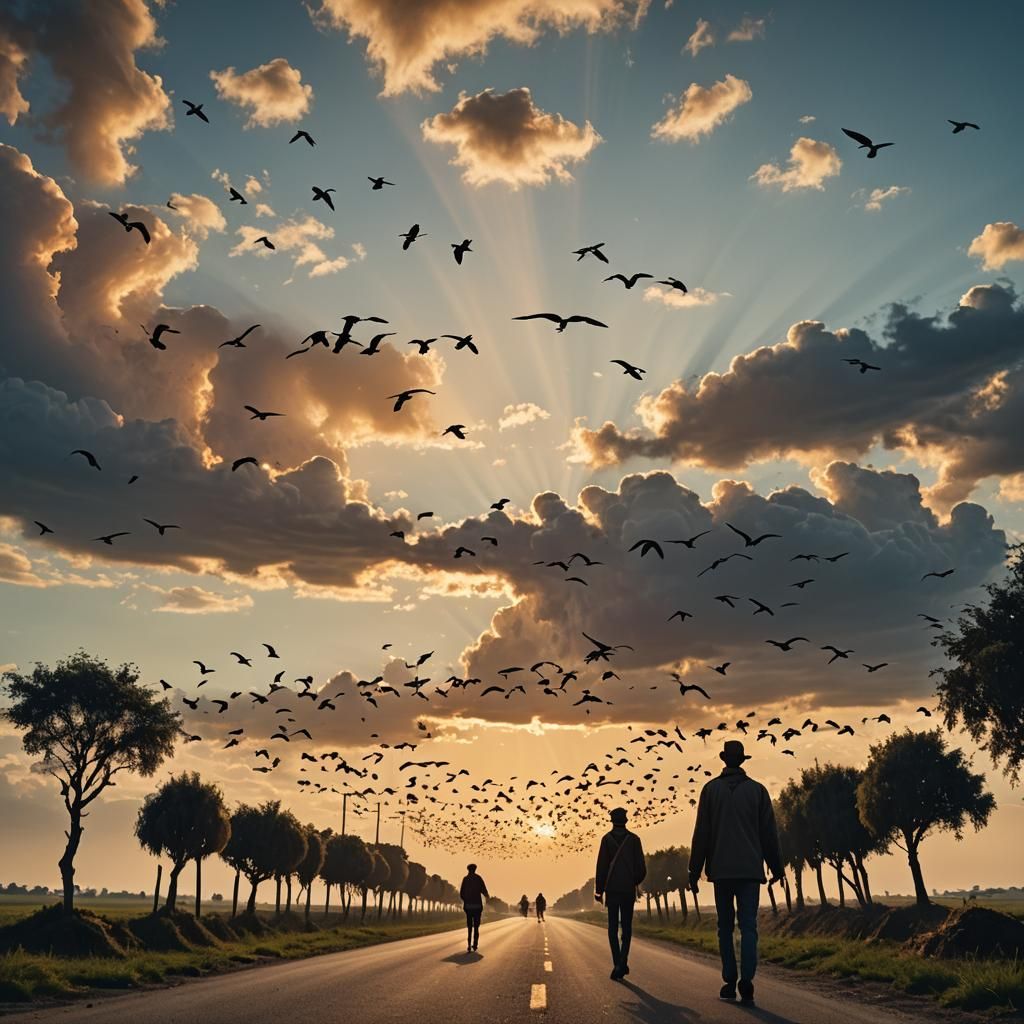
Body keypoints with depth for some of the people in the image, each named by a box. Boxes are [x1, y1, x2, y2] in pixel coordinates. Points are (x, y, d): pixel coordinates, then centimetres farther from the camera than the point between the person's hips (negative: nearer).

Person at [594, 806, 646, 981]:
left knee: (613, 927, 6)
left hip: (612, 889, -1)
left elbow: (601, 866, -5)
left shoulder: (607, 839, -2)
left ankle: (618, 964, -3)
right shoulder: (634, 839, 1)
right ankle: (622, 963, -6)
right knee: (626, 926, 9)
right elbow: (641, 868, 1)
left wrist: (599, 890, 2)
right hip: (629, 889, 1)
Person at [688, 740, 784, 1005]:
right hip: (750, 868, 0)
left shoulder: (711, 789, 1)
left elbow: (701, 833, 0)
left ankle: (730, 982, 9)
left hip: (721, 869, 0)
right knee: (748, 925, -1)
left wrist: (695, 871, 4)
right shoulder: (757, 789, 3)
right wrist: (776, 867, 14)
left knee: (725, 926, 10)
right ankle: (747, 978, -17)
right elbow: (769, 833, 5)